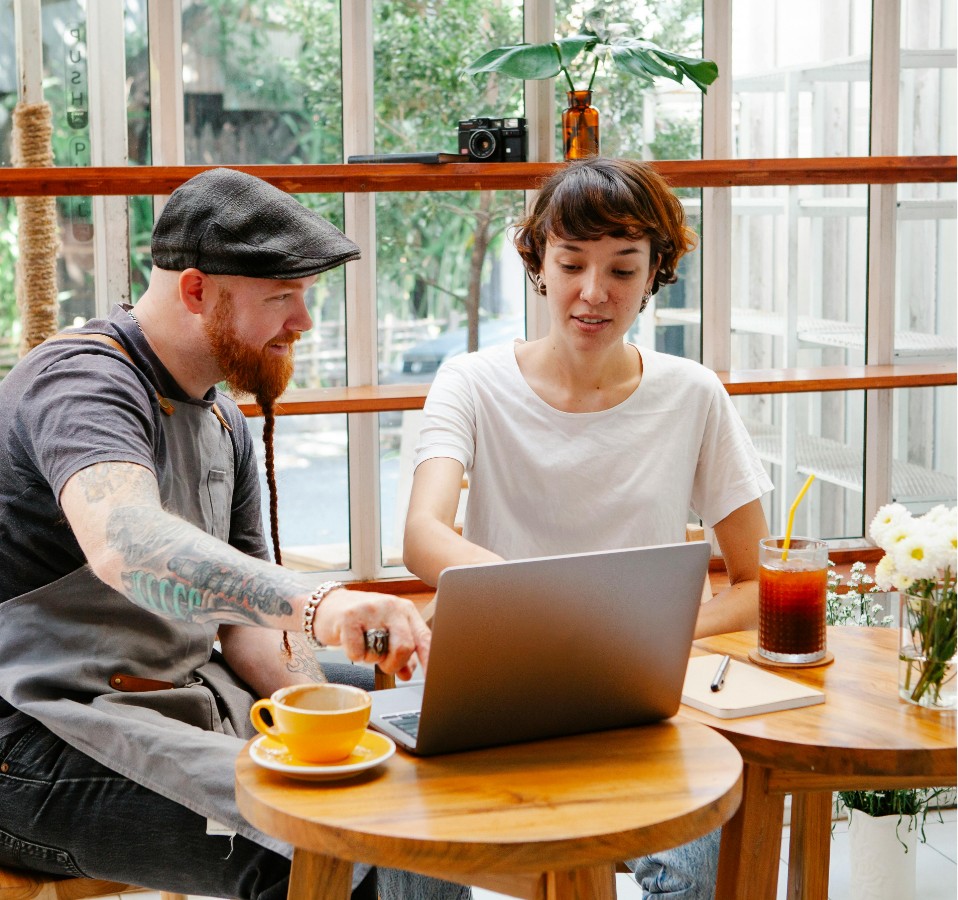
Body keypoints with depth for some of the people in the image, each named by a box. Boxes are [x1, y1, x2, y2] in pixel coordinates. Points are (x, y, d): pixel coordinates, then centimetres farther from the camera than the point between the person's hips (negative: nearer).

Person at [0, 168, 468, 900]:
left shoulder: (223, 421, 15)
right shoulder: (81, 381, -15)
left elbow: (245, 611, 18)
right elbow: (124, 543, -37)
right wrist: (312, 602, -52)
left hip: (190, 707, 9)